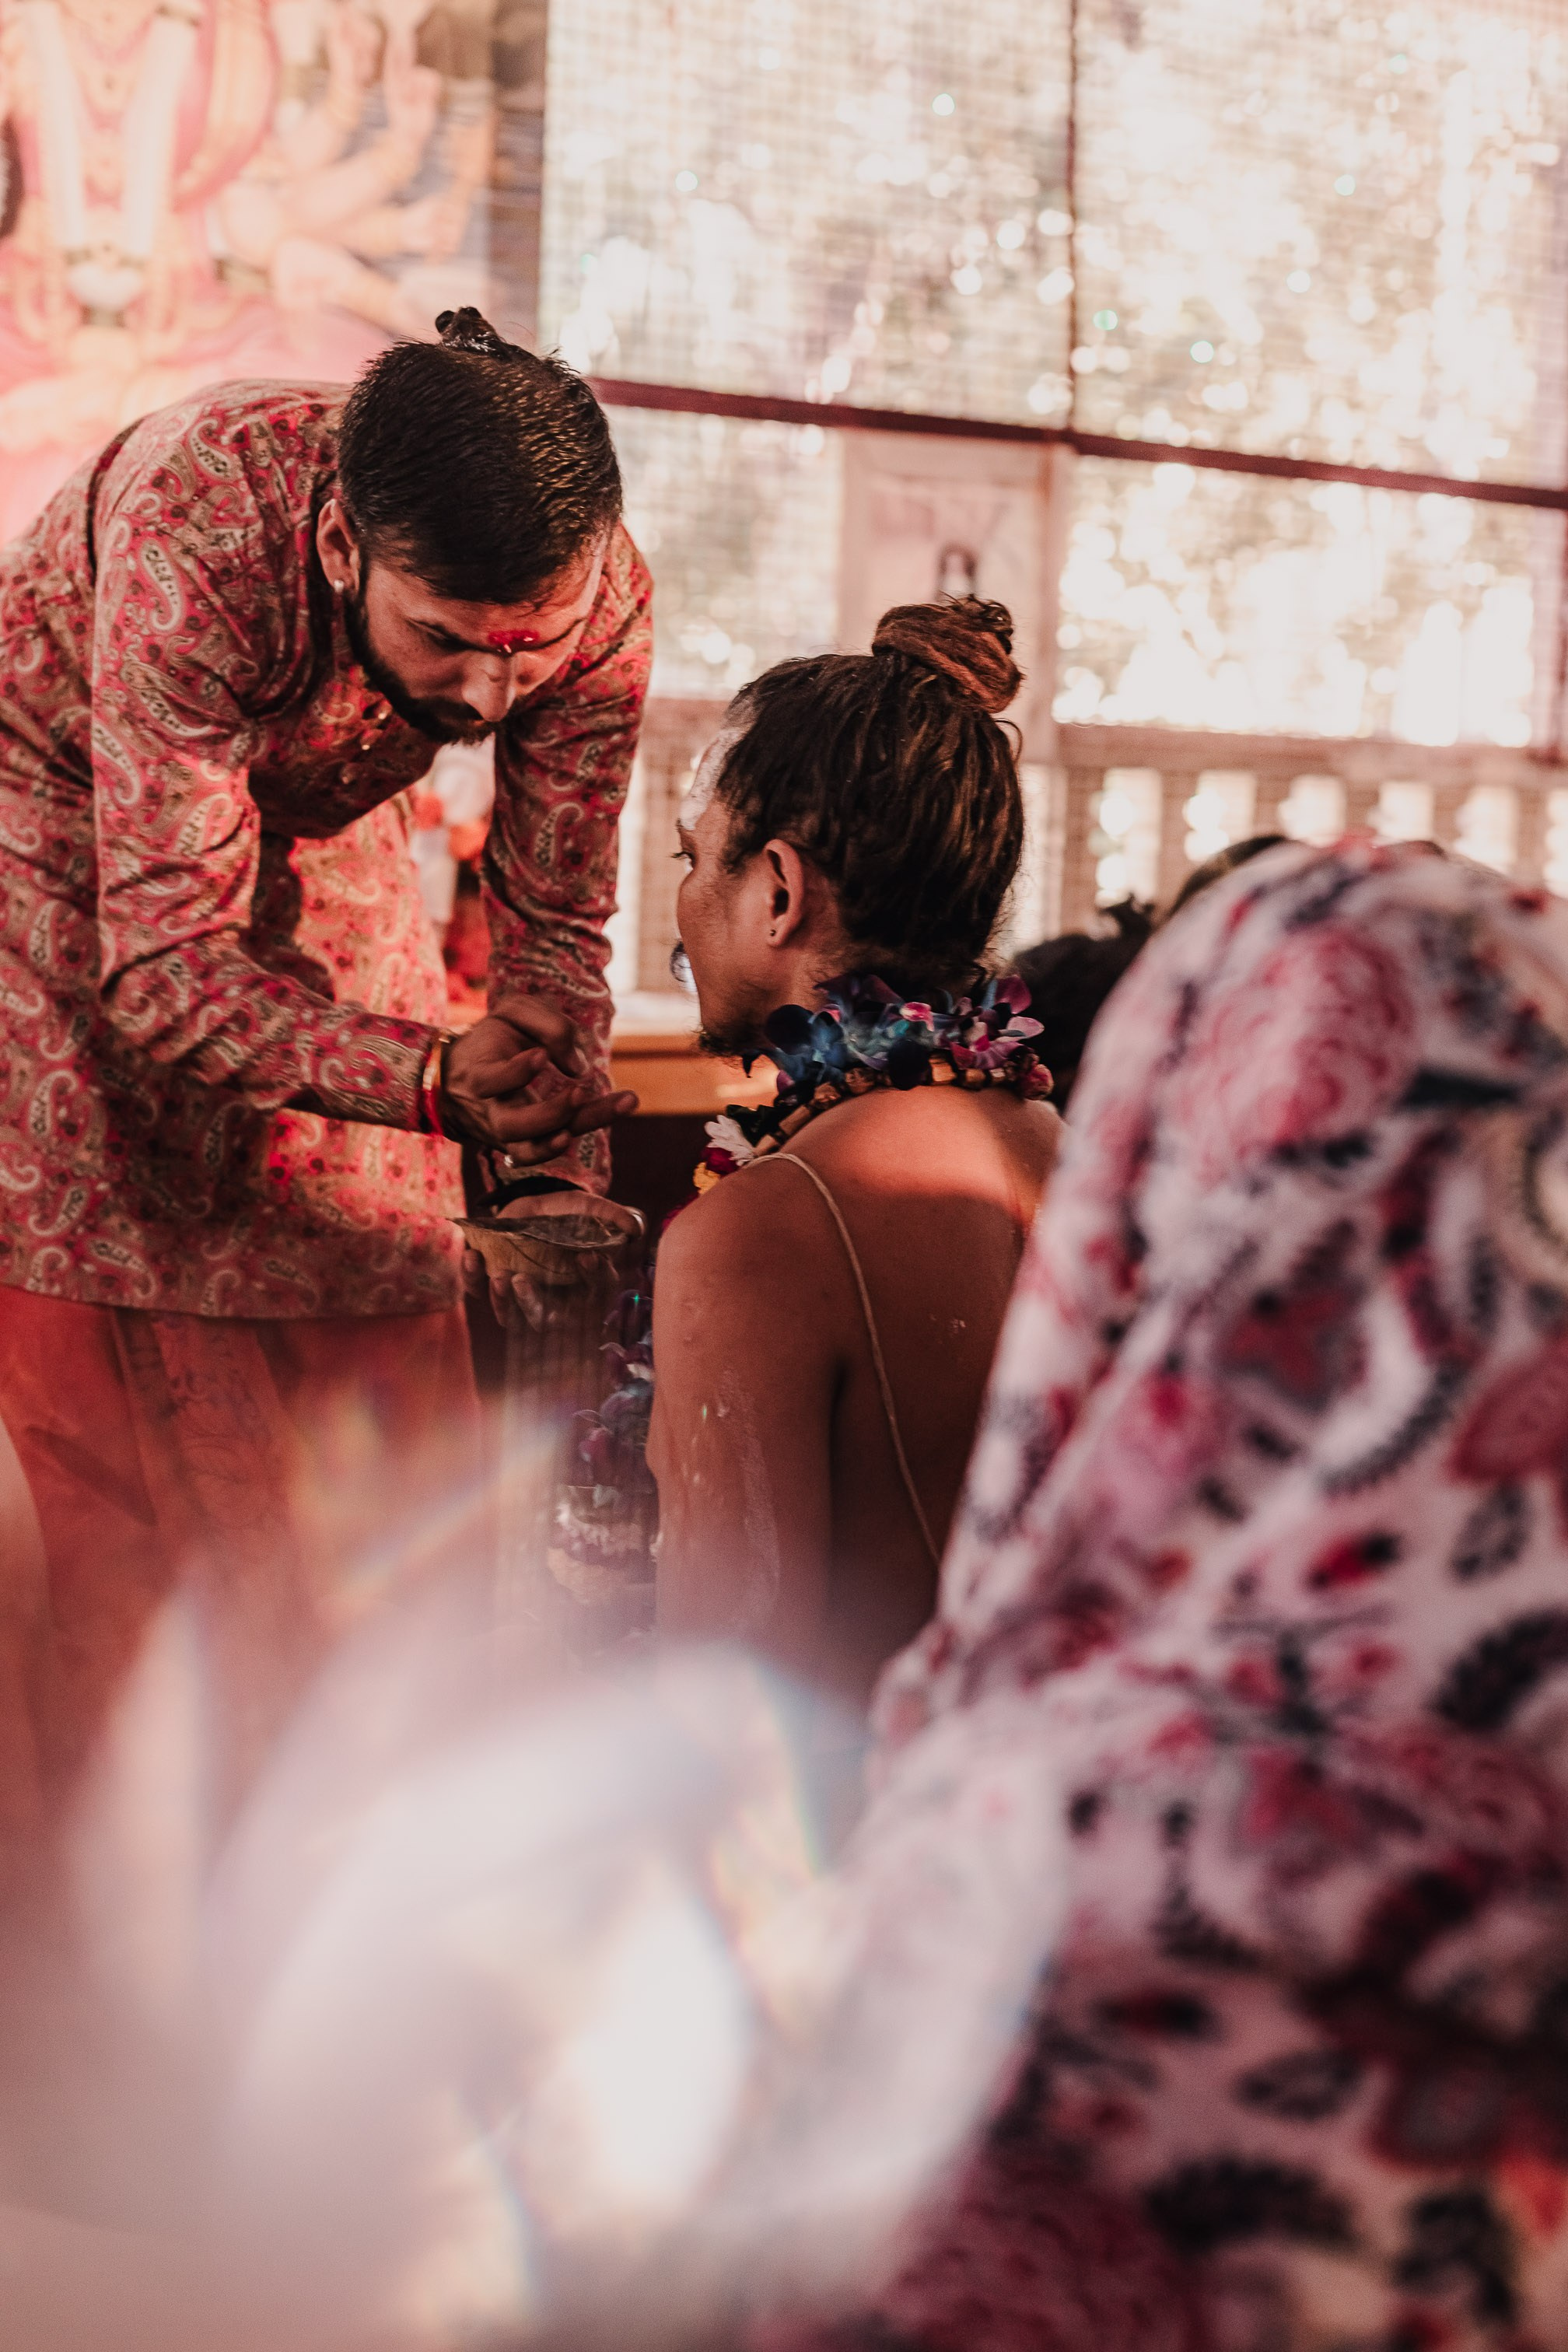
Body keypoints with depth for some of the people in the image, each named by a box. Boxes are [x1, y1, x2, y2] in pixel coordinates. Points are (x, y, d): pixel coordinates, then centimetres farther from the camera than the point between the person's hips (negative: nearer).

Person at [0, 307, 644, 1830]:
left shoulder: (594, 593, -26)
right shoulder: (195, 539, -40)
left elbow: (551, 925, -13)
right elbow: (162, 966, -37)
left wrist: (559, 1187, -25)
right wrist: (432, 1079, -50)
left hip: (309, 838, 4)